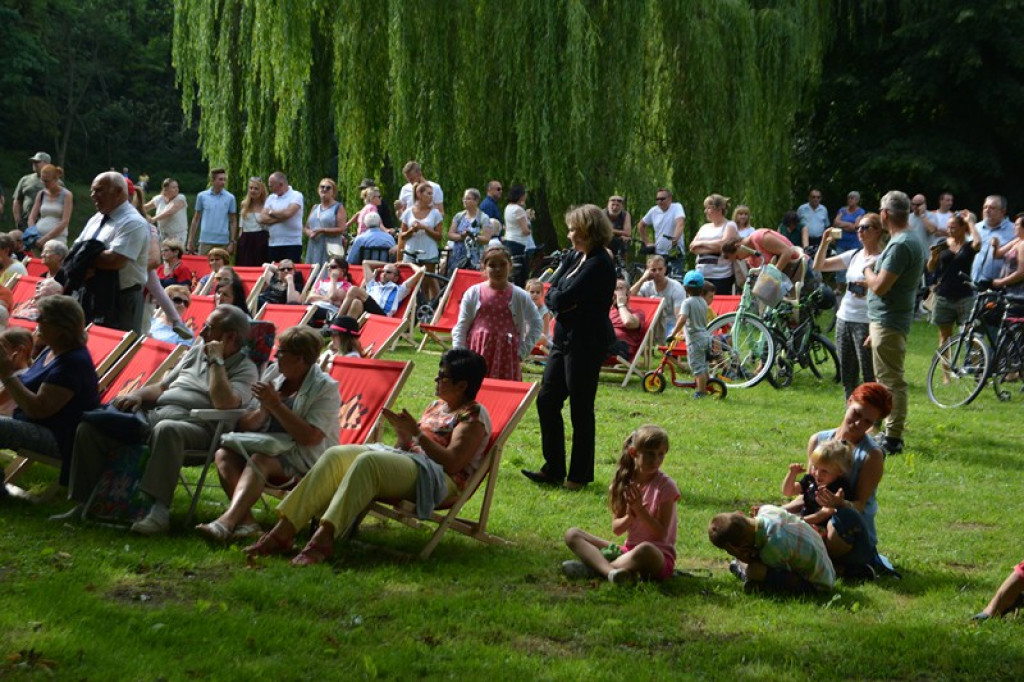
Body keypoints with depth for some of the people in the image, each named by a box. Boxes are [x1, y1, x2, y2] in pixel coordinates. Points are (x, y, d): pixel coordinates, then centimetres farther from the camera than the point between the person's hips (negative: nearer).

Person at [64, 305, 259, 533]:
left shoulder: (245, 369, 2)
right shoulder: (197, 351, 25)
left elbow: (224, 403, -19)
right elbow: (162, 386, 27)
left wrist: (216, 360, -8)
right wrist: (137, 395, 6)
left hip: (193, 423, -7)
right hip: (154, 413, 7)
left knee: (166, 429, -43)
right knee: (90, 426, -8)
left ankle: (159, 510, -45)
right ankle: (85, 500, -4)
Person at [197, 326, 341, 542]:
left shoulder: (325, 388, -7)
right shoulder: (273, 373, 12)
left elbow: (310, 438, -19)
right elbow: (245, 425, 12)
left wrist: (276, 405, -17)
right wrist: (263, 410, -11)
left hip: (305, 460, -7)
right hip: (268, 445, 7)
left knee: (259, 460, -34)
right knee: (224, 453, -19)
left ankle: (227, 521, -50)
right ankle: (246, 521, -37)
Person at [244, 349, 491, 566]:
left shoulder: (474, 415, -2)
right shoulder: (436, 406, 25)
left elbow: (453, 462, -16)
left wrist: (416, 433, -14)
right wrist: (403, 432, 0)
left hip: (437, 479, -9)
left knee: (367, 461, -35)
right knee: (336, 455, -14)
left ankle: (324, 537, -48)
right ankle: (283, 530, -28)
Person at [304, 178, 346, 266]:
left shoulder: (338, 207, 3)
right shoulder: (315, 208, 21)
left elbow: (341, 230, -7)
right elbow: (305, 228, 23)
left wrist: (321, 231, -13)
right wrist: (309, 232, -1)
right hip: (314, 250, 6)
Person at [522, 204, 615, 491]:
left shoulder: (599, 264, -17)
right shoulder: (575, 257, 12)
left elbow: (564, 298, -23)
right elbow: (551, 295, 9)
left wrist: (558, 299, -2)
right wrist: (561, 301, -11)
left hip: (586, 343, -9)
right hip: (564, 339, 9)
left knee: (581, 410, 0)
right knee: (546, 400, 9)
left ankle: (581, 475, 11)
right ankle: (553, 468, 18)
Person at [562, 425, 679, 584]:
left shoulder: (666, 486, -7)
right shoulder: (625, 483, 5)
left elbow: (661, 534, -11)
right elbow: (616, 529, 3)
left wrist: (640, 510, -22)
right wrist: (630, 516, -17)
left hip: (660, 556, -6)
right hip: (628, 550, 6)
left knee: (645, 549, -43)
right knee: (572, 534, -7)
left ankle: (593, 567, -29)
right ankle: (609, 570, -34)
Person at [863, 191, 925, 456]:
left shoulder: (900, 245, -22)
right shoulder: (910, 238, 12)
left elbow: (880, 286, -24)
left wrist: (868, 271, -7)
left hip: (888, 322, -11)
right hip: (888, 319, 11)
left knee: (891, 380, -7)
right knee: (890, 378, 18)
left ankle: (893, 438, -5)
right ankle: (892, 431, 27)